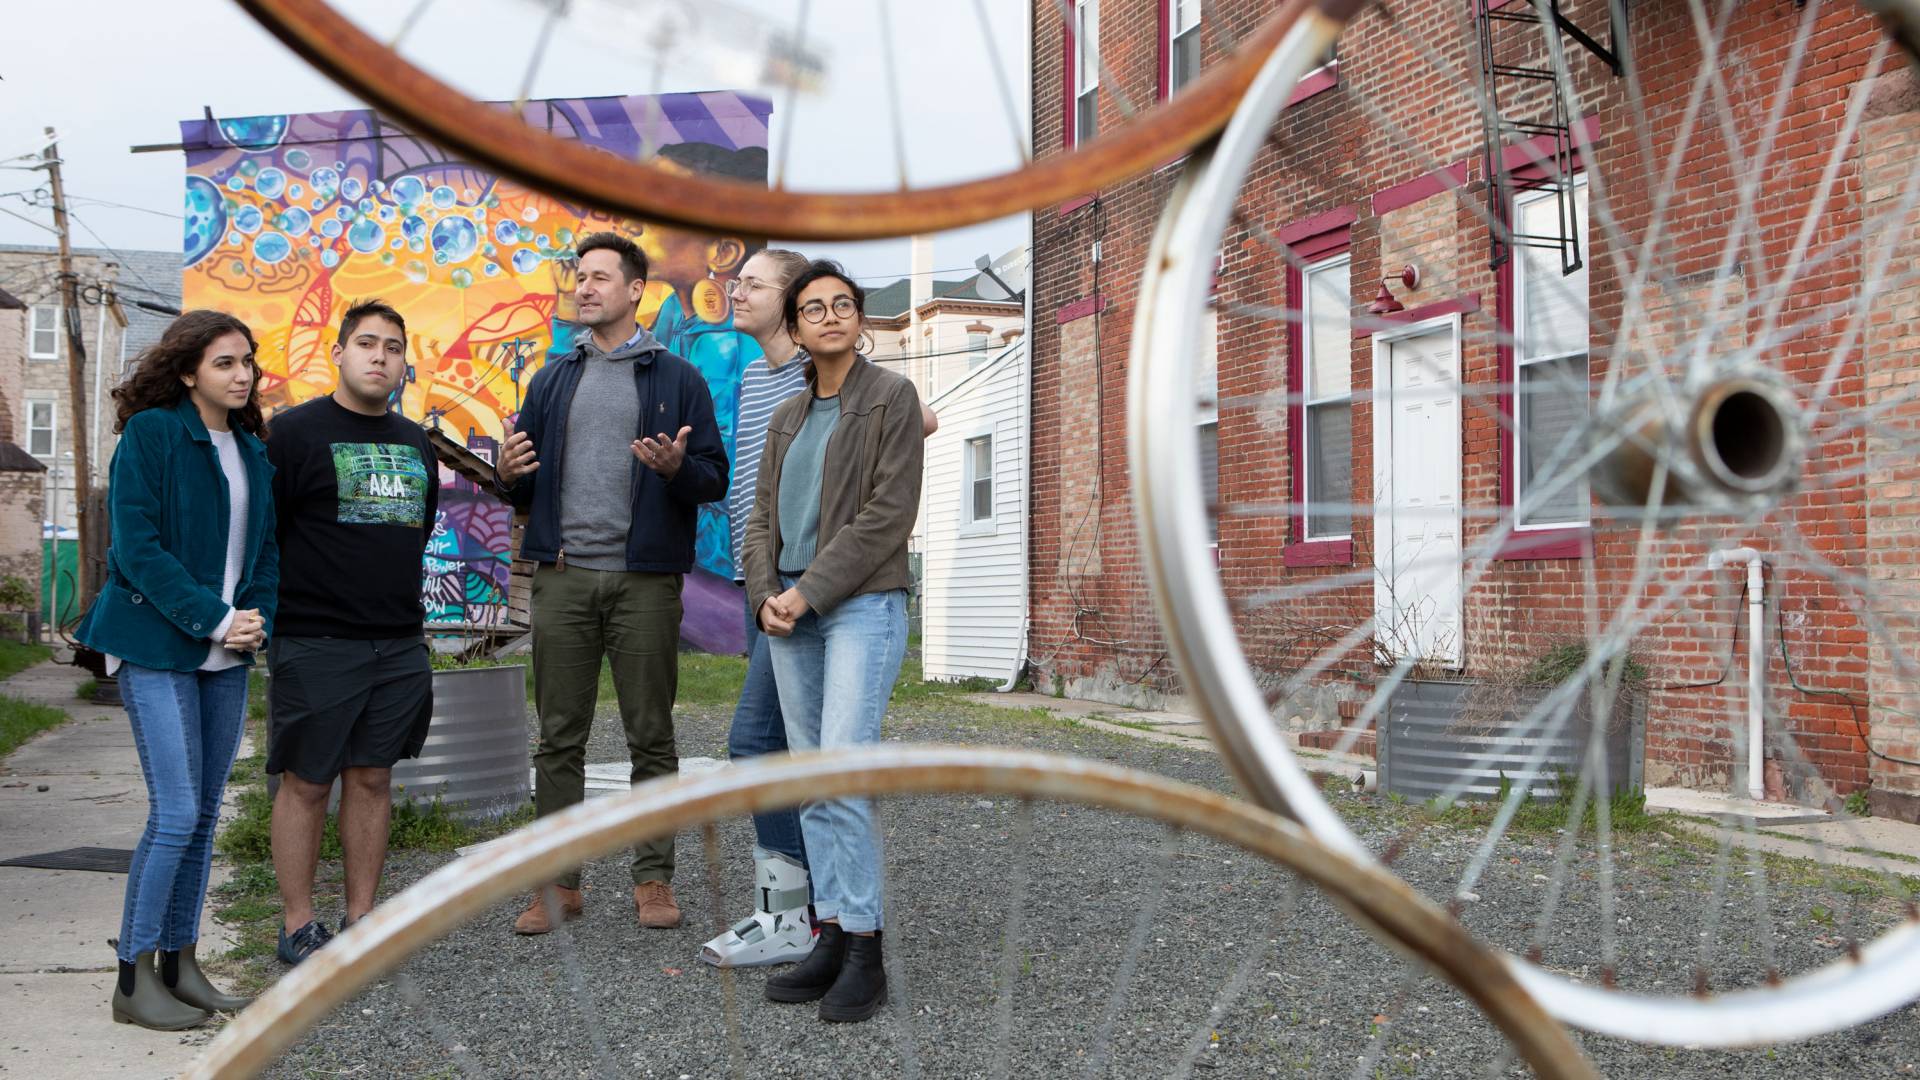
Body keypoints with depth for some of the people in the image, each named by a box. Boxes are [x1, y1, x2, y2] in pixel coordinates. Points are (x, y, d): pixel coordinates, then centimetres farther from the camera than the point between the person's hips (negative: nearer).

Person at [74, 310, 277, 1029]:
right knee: (176, 813, -9)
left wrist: (257, 619, -3)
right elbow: (138, 545, -14)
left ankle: (179, 964, 20)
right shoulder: (150, 433, -7)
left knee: (204, 814, 9)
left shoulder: (252, 450, 12)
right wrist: (214, 619, -17)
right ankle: (134, 981, 5)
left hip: (226, 656, 6)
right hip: (157, 648, -6)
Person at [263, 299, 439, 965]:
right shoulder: (296, 430, -4)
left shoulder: (415, 442, 14)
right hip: (315, 643, -5)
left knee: (373, 778, 10)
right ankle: (298, 927, 15)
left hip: (400, 643, 5)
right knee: (306, 783, 3)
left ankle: (360, 918, 21)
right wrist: (287, 606, -6)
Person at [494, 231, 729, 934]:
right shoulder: (554, 380, 16)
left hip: (644, 579, -3)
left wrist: (677, 467, -19)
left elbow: (715, 480, 2)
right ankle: (559, 883, 15)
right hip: (563, 577, 3)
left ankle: (654, 880, 14)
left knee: (651, 736, 3)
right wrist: (508, 476, -5)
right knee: (559, 738, 6)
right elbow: (526, 492, 17)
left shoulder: (677, 379, 6)